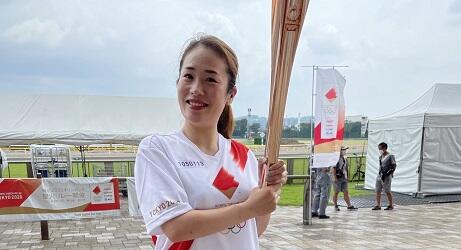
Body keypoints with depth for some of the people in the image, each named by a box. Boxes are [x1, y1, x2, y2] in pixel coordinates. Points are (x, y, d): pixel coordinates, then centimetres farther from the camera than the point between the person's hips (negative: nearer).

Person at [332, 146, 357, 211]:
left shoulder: (344, 159, 14)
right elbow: (334, 168, -16)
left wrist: (346, 176, 17)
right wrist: (334, 177, -19)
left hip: (344, 178, 8)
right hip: (337, 178, -8)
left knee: (346, 192, 6)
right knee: (336, 192, 1)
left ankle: (349, 206, 8)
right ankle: (336, 206, 10)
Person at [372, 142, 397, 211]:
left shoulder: (390, 156, -9)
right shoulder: (380, 156, 12)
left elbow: (394, 166, -11)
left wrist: (387, 173, -18)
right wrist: (380, 172, 9)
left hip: (386, 176, -7)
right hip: (380, 175, 7)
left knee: (387, 191, 0)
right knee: (378, 191, 3)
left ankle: (391, 205, 13)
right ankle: (378, 205, 8)